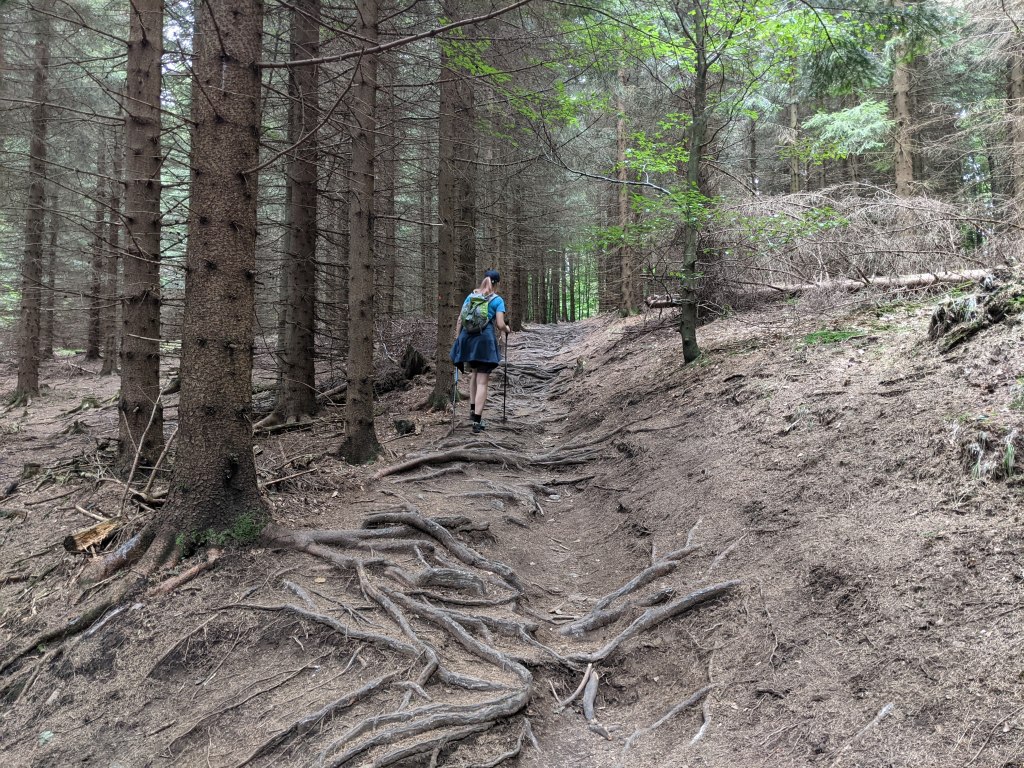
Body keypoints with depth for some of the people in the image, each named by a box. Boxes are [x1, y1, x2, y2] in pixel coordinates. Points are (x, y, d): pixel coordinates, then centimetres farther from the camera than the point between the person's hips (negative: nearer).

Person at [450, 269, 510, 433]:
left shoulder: (471, 296, 11)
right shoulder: (497, 300, -1)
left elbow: (460, 320, 8)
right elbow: (500, 325, -9)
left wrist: (457, 339, 15)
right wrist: (507, 329, 13)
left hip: (467, 338, 5)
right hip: (485, 340, -5)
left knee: (475, 373, 26)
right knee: (482, 381, -2)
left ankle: (473, 410, 23)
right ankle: (477, 420, -6)